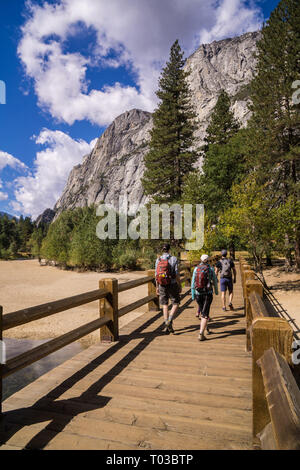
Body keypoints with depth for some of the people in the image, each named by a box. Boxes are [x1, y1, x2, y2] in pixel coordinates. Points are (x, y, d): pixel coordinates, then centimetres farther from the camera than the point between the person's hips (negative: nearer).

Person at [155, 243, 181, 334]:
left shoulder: (158, 260, 0)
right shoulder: (174, 259, -9)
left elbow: (156, 275, 2)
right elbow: (177, 274, -10)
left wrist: (157, 287, 10)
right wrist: (180, 286, 0)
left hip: (162, 285, 3)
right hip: (172, 285, -3)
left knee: (165, 305, 12)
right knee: (176, 304, 12)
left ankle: (167, 327, 12)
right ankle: (169, 321, -9)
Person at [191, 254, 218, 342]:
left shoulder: (196, 269, -1)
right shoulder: (211, 269, -6)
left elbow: (193, 282, -2)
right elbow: (215, 281, 3)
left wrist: (193, 294, 5)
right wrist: (216, 290, 21)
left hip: (198, 293, 3)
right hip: (208, 293, -3)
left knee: (202, 311, 23)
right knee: (205, 314, -2)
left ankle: (206, 328, 39)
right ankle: (201, 334, -12)